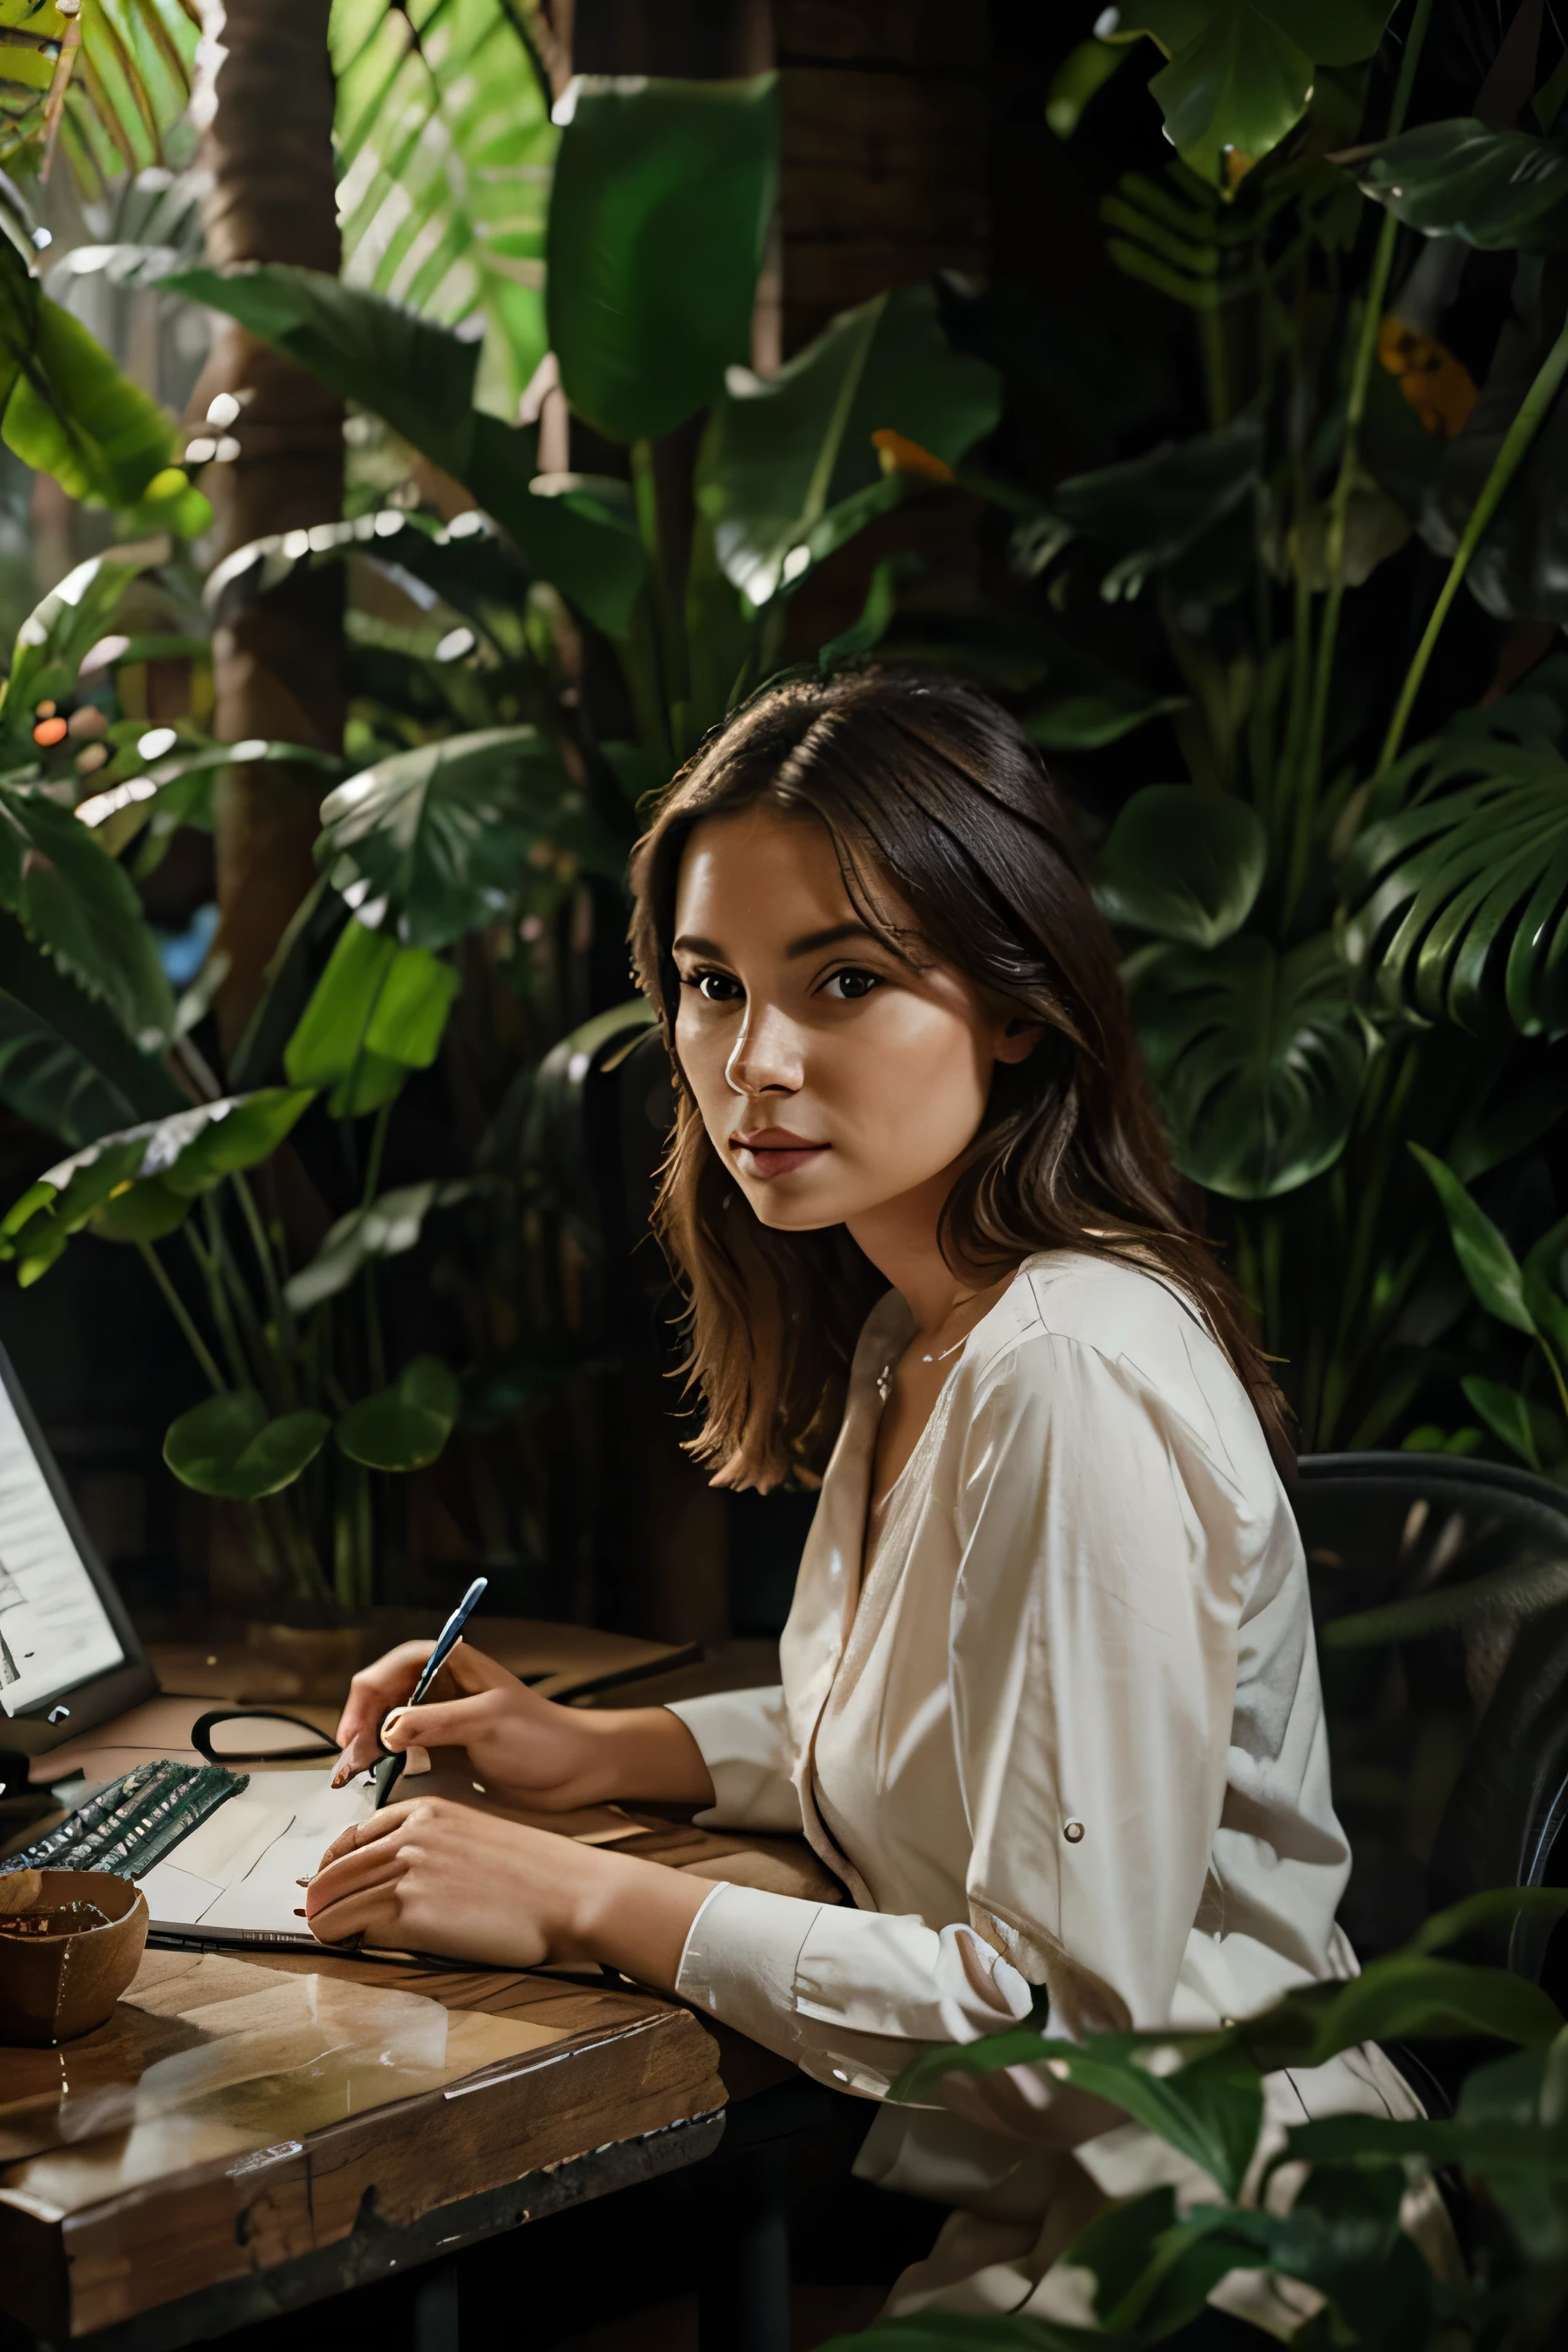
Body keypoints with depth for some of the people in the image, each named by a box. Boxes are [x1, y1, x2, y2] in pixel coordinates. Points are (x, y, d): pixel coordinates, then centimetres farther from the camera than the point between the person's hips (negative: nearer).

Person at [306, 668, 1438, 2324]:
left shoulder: (1071, 1380, -25)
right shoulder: (912, 1330, 5)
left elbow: (1076, 2008, -25)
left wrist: (590, 1904, -19)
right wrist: (598, 1753, 7)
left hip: (1187, 2249, -8)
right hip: (1033, 2183, 8)